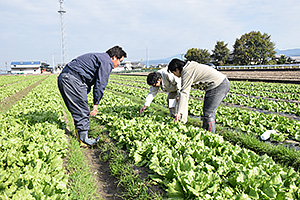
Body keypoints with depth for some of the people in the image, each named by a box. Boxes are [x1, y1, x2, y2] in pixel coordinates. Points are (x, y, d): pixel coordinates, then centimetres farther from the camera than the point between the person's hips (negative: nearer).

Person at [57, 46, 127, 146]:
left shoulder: (99, 57, 26)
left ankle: (80, 136, 25)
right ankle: (84, 140, 7)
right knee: (82, 111, -1)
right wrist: (96, 103, -6)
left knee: (77, 111, 17)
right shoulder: (107, 62, -6)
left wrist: (83, 98, 25)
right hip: (72, 80, -10)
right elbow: (100, 84, -11)